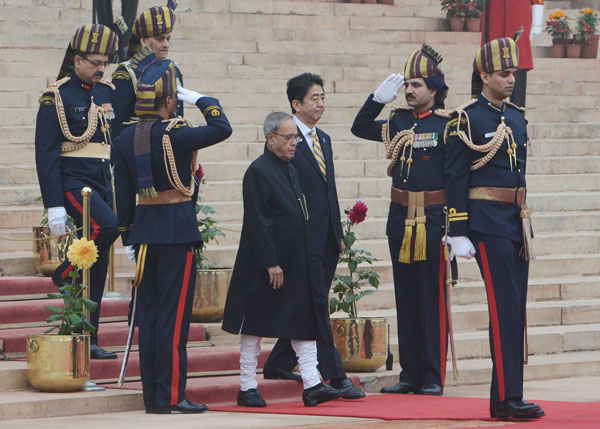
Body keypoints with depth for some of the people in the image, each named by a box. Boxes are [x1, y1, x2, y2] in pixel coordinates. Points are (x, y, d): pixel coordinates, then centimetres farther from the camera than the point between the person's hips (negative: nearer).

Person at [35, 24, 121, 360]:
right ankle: (65, 275, -8)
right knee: (107, 226, -32)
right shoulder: (57, 96, -8)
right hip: (73, 182, -7)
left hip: (103, 184, 7)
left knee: (97, 269, 4)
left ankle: (88, 340, 8)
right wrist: (54, 206, -17)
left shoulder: (107, 93, 13)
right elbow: (46, 154, -11)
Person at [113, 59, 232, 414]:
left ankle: (152, 395, 11)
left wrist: (129, 235, 16)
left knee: (149, 313, 9)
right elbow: (222, 129, -12)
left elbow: (124, 191, 9)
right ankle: (170, 395, -4)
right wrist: (200, 99, 3)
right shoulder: (173, 135, -15)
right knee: (174, 315, -4)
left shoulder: (127, 138, 6)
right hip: (177, 230, -7)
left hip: (144, 228, 7)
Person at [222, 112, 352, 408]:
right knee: (255, 326, 1)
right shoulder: (258, 172, -13)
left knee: (303, 322, 3)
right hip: (267, 265, -8)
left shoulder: (290, 170, 13)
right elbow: (256, 222, -17)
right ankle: (247, 388, 8)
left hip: (295, 262, 8)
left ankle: (312, 385, 2)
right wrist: (270, 264, -20)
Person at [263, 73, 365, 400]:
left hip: (327, 238, 8)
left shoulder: (324, 140, 18)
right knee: (317, 306, -8)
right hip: (304, 238, -8)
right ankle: (335, 376, -9)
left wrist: (339, 234, 18)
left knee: (314, 306, 12)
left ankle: (278, 364, 23)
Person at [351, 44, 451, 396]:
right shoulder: (399, 120, 10)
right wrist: (380, 97, 6)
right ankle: (411, 374, 14)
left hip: (433, 221, -6)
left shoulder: (447, 124, -6)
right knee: (406, 299, 8)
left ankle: (433, 377, 2)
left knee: (433, 300, -3)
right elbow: (360, 128, 21)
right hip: (400, 219, 6)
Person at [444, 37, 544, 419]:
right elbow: (456, 180, -9)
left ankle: (504, 399, 9)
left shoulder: (518, 118, 15)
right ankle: (508, 398, -12)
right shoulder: (467, 120, -7)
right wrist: (458, 233, -13)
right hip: (488, 225, -8)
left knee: (516, 311, 6)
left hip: (517, 223, 8)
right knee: (505, 307, -12)